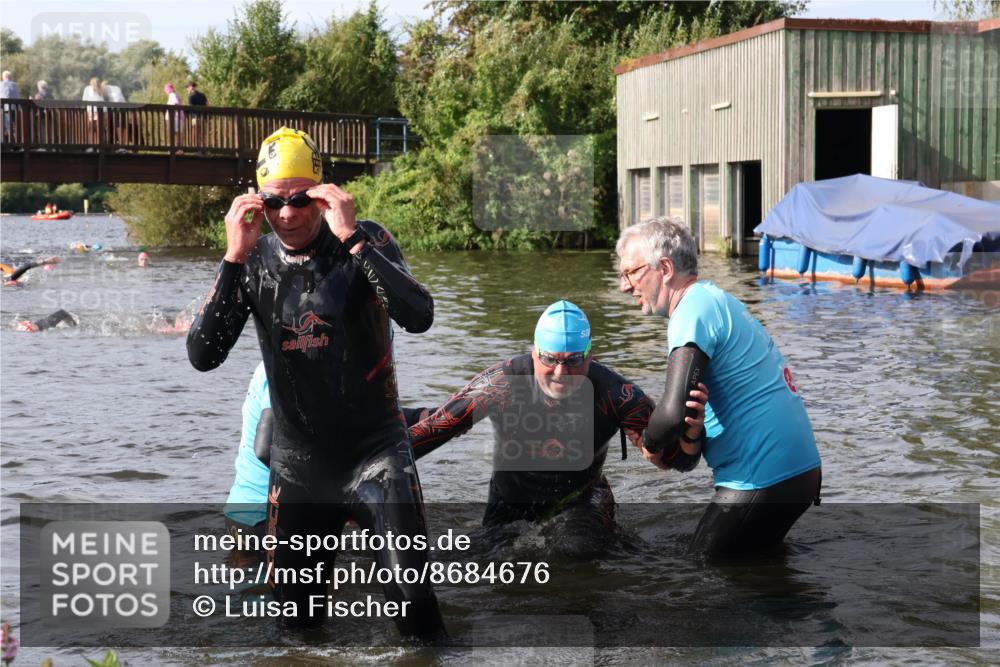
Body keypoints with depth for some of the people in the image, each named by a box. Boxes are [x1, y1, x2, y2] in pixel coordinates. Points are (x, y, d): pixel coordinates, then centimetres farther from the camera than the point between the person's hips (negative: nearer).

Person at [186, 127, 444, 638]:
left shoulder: (366, 242, -9)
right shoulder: (255, 263, -2)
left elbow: (419, 318, -25)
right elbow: (203, 356, -11)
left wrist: (352, 238, -29)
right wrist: (234, 259, -20)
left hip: (375, 449, -3)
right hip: (298, 462, 3)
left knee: (412, 595, -16)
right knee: (294, 612, 14)